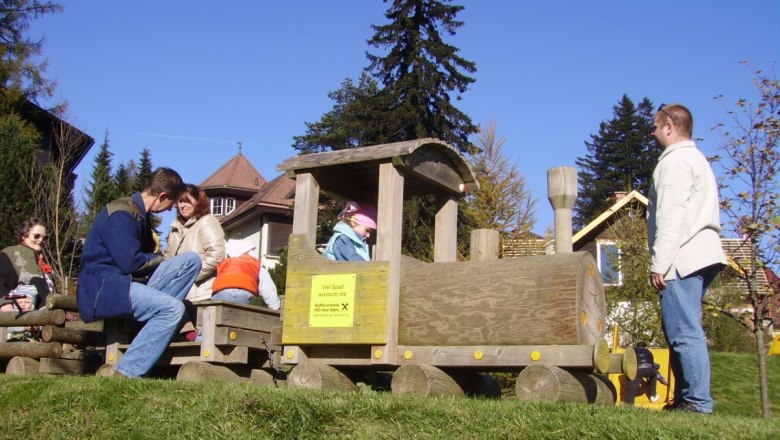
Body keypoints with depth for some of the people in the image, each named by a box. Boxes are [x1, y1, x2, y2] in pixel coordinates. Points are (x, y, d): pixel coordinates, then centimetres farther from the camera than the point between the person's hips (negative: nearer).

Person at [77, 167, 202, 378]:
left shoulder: (139, 214, 17)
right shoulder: (121, 214, -13)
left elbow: (145, 256, 22)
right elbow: (130, 263, -19)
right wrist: (163, 259, -2)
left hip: (125, 284, 9)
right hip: (102, 288, -9)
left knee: (191, 260, -5)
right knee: (173, 308, -29)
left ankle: (155, 317, -15)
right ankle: (126, 375, -26)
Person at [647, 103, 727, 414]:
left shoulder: (675, 161, -7)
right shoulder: (696, 159, 25)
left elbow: (671, 217, -17)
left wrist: (659, 263, -18)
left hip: (683, 258, -10)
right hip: (700, 256, 11)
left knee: (684, 332, -10)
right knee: (684, 331, 11)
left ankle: (697, 403, -10)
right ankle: (686, 398, 13)